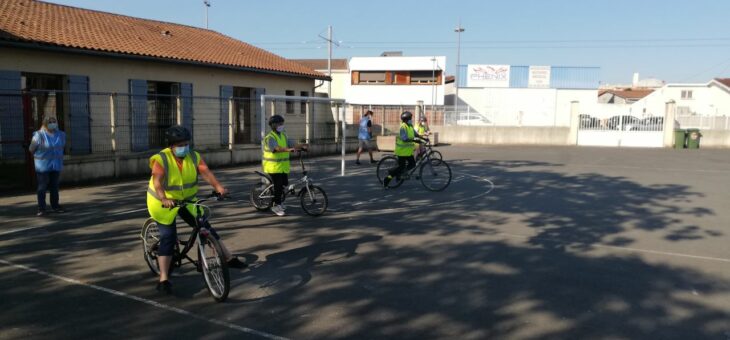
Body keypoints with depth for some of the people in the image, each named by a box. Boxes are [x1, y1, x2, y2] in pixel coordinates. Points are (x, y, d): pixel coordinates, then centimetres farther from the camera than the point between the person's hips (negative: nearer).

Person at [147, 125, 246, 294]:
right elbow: (157, 182, -36)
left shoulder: (194, 157, -9)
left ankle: (229, 258, 10)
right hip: (164, 203, -4)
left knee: (205, 227, 2)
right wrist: (164, 199, -55)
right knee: (168, 237, -9)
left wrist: (219, 187, -43)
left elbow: (206, 172, -25)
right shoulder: (161, 159, -21)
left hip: (186, 200, 4)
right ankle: (163, 279, -3)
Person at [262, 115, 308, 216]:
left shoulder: (283, 135, 12)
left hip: (283, 165, 7)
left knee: (284, 183, 9)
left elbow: (292, 144, 1)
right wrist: (288, 149, -46)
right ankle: (276, 206, 4)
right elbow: (277, 148, -31)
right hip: (273, 166, -7)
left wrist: (301, 146, -18)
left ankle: (277, 200, 29)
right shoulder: (270, 138, -13)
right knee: (278, 185, -8)